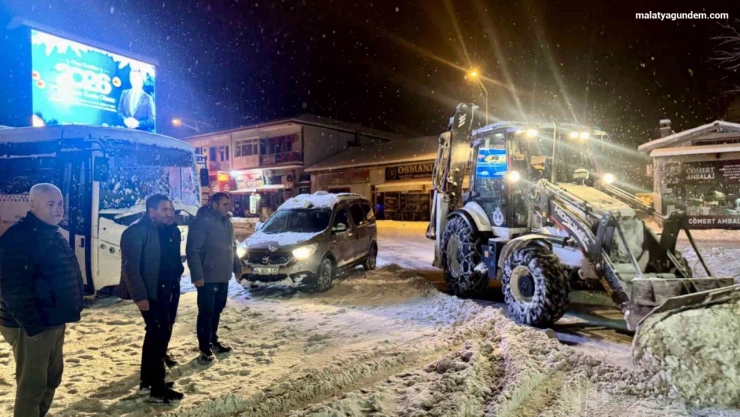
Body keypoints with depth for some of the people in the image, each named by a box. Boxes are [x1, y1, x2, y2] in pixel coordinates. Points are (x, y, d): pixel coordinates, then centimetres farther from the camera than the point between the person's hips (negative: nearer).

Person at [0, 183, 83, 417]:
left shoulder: (53, 235, 13)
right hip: (32, 325, -10)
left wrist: (69, 311, 19)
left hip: (53, 321, 10)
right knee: (32, 384, 0)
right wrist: (32, 325, -25)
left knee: (52, 378, 20)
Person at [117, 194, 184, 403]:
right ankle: (157, 388, 6)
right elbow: (130, 267, -18)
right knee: (158, 332, -5)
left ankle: (148, 379, 32)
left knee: (158, 331, 17)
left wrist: (175, 281, 10)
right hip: (150, 292, -8)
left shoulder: (171, 230, 8)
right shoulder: (137, 231, -16)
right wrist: (140, 296, -20)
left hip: (167, 289, 8)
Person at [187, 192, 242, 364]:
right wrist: (197, 275, -23)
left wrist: (237, 267, 20)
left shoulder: (226, 222, 13)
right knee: (206, 312, 0)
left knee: (217, 310, 17)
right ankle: (205, 349, 9)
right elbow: (193, 251, -19)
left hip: (223, 276, 8)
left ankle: (213, 340, 31)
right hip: (207, 277, -8)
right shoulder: (201, 222, -15)